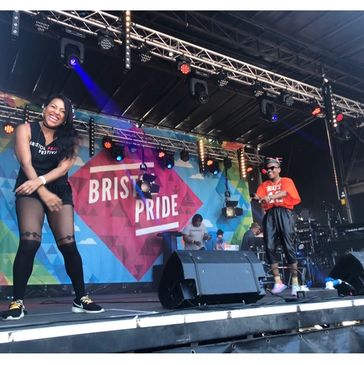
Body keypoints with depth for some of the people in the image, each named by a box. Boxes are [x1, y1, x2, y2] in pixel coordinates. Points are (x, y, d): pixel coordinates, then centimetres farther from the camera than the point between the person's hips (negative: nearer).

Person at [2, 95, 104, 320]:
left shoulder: (68, 137, 8)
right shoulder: (26, 130, 3)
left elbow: (64, 166, -6)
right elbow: (26, 163, -8)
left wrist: (40, 181, -21)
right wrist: (43, 193, -18)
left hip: (59, 191, 2)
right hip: (30, 191, -2)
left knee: (69, 245, -7)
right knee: (29, 242, -19)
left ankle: (81, 298, 2)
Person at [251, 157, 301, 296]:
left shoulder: (286, 181, 12)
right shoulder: (263, 185, 21)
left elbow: (284, 192, -10)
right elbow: (259, 198, 4)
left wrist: (270, 197, -27)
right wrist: (258, 198, -21)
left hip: (284, 214, -3)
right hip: (270, 215, 3)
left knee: (288, 247, -8)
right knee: (270, 247, -8)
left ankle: (295, 283, -3)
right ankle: (278, 282, -3)